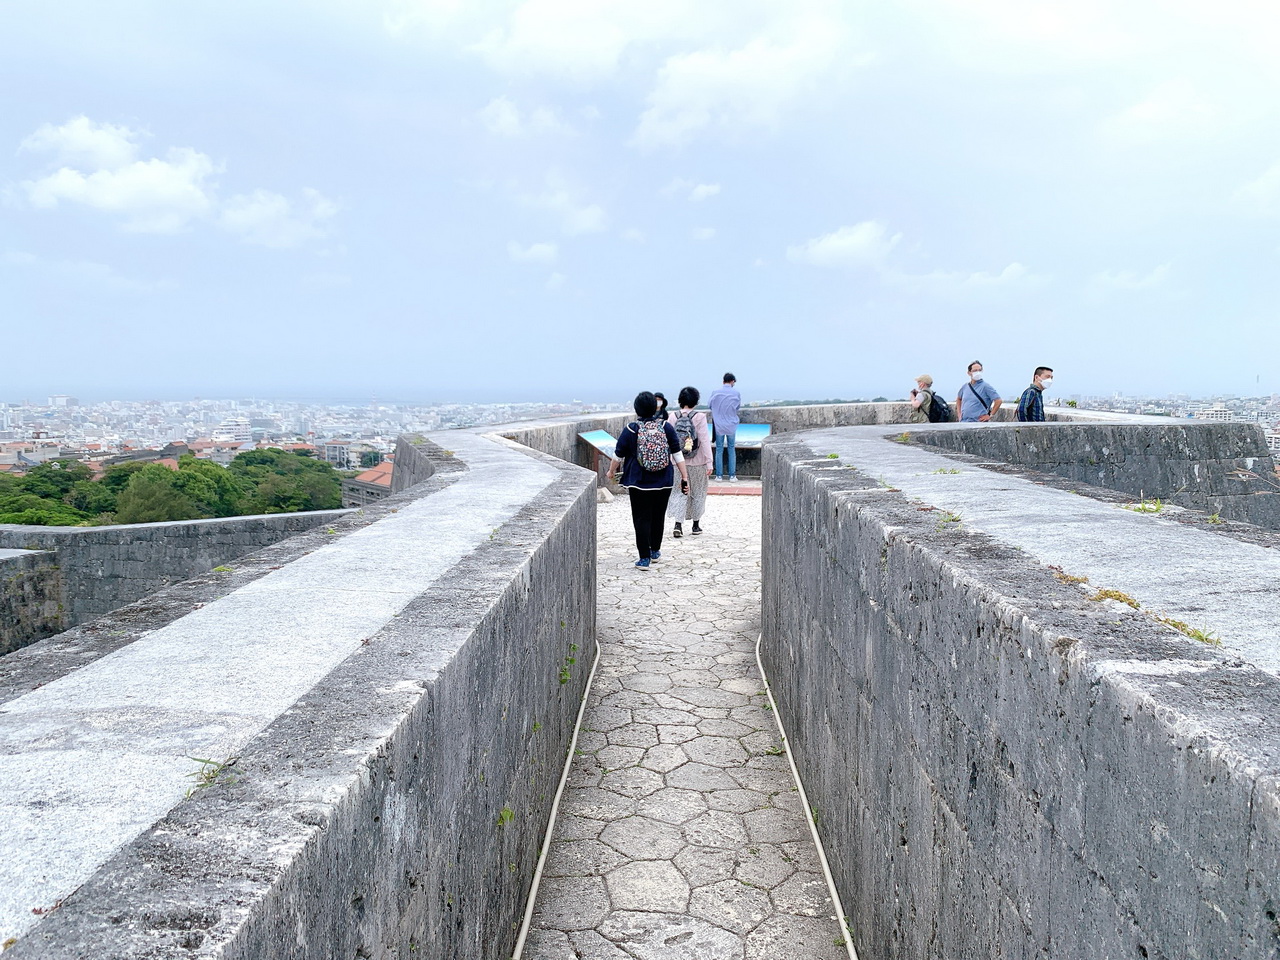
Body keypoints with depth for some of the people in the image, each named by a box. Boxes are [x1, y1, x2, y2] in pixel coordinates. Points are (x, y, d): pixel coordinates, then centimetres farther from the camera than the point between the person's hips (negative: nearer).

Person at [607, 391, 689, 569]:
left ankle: (644, 558, 1)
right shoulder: (666, 427, -2)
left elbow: (618, 455, 2)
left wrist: (611, 472, 20)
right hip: (663, 483, 2)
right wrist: (684, 478, 2)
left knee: (642, 519, 3)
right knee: (658, 516, 17)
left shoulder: (630, 429, -7)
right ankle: (655, 551, 31)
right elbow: (677, 454, -3)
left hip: (638, 482, -2)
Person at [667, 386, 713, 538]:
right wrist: (709, 462, -8)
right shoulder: (699, 417, -12)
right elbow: (705, 441, -13)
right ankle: (696, 525, 23)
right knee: (697, 493, 14)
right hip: (697, 462, -2)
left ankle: (678, 525, -8)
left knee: (680, 493, 9)